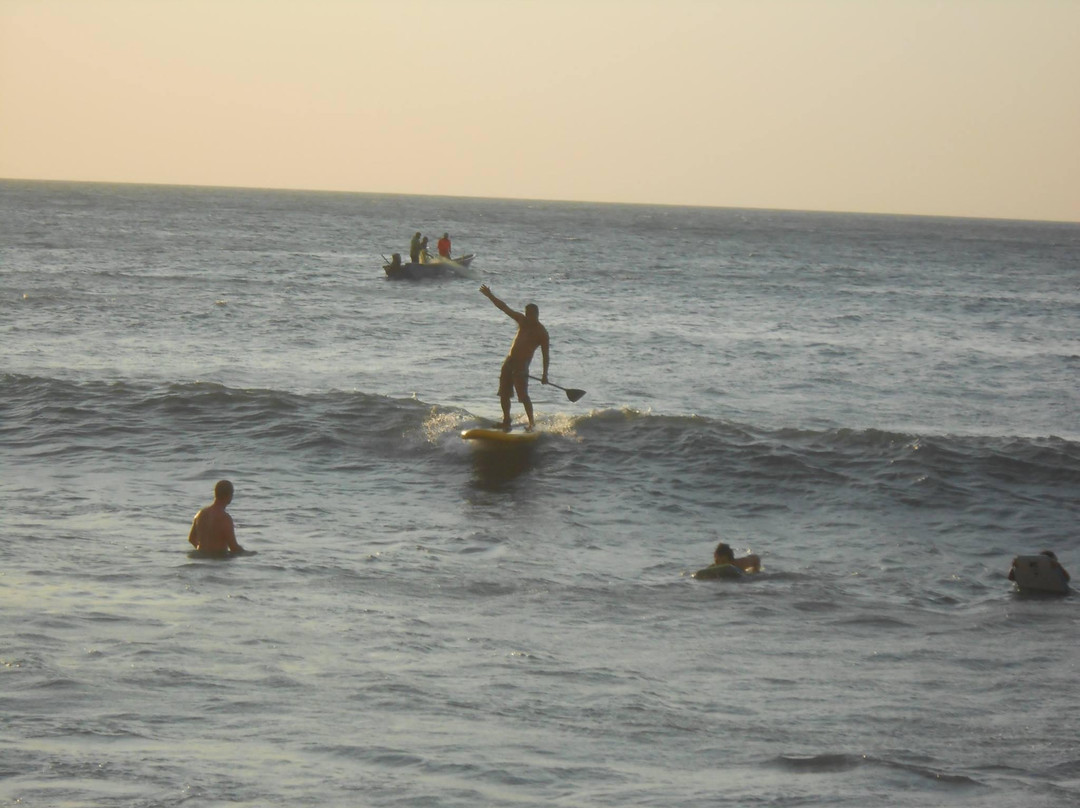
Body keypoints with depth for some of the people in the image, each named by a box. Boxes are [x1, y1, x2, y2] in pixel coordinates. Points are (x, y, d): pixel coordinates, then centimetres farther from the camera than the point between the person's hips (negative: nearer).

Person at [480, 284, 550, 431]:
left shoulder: (541, 332, -8)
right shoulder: (522, 321, 8)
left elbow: (545, 354, -9)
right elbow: (505, 308, 12)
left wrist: (545, 375, -13)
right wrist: (490, 296, 11)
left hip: (521, 365, -6)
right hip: (509, 362, 6)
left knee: (523, 395, -14)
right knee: (504, 394, 6)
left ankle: (532, 422, -6)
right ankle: (506, 421, 16)